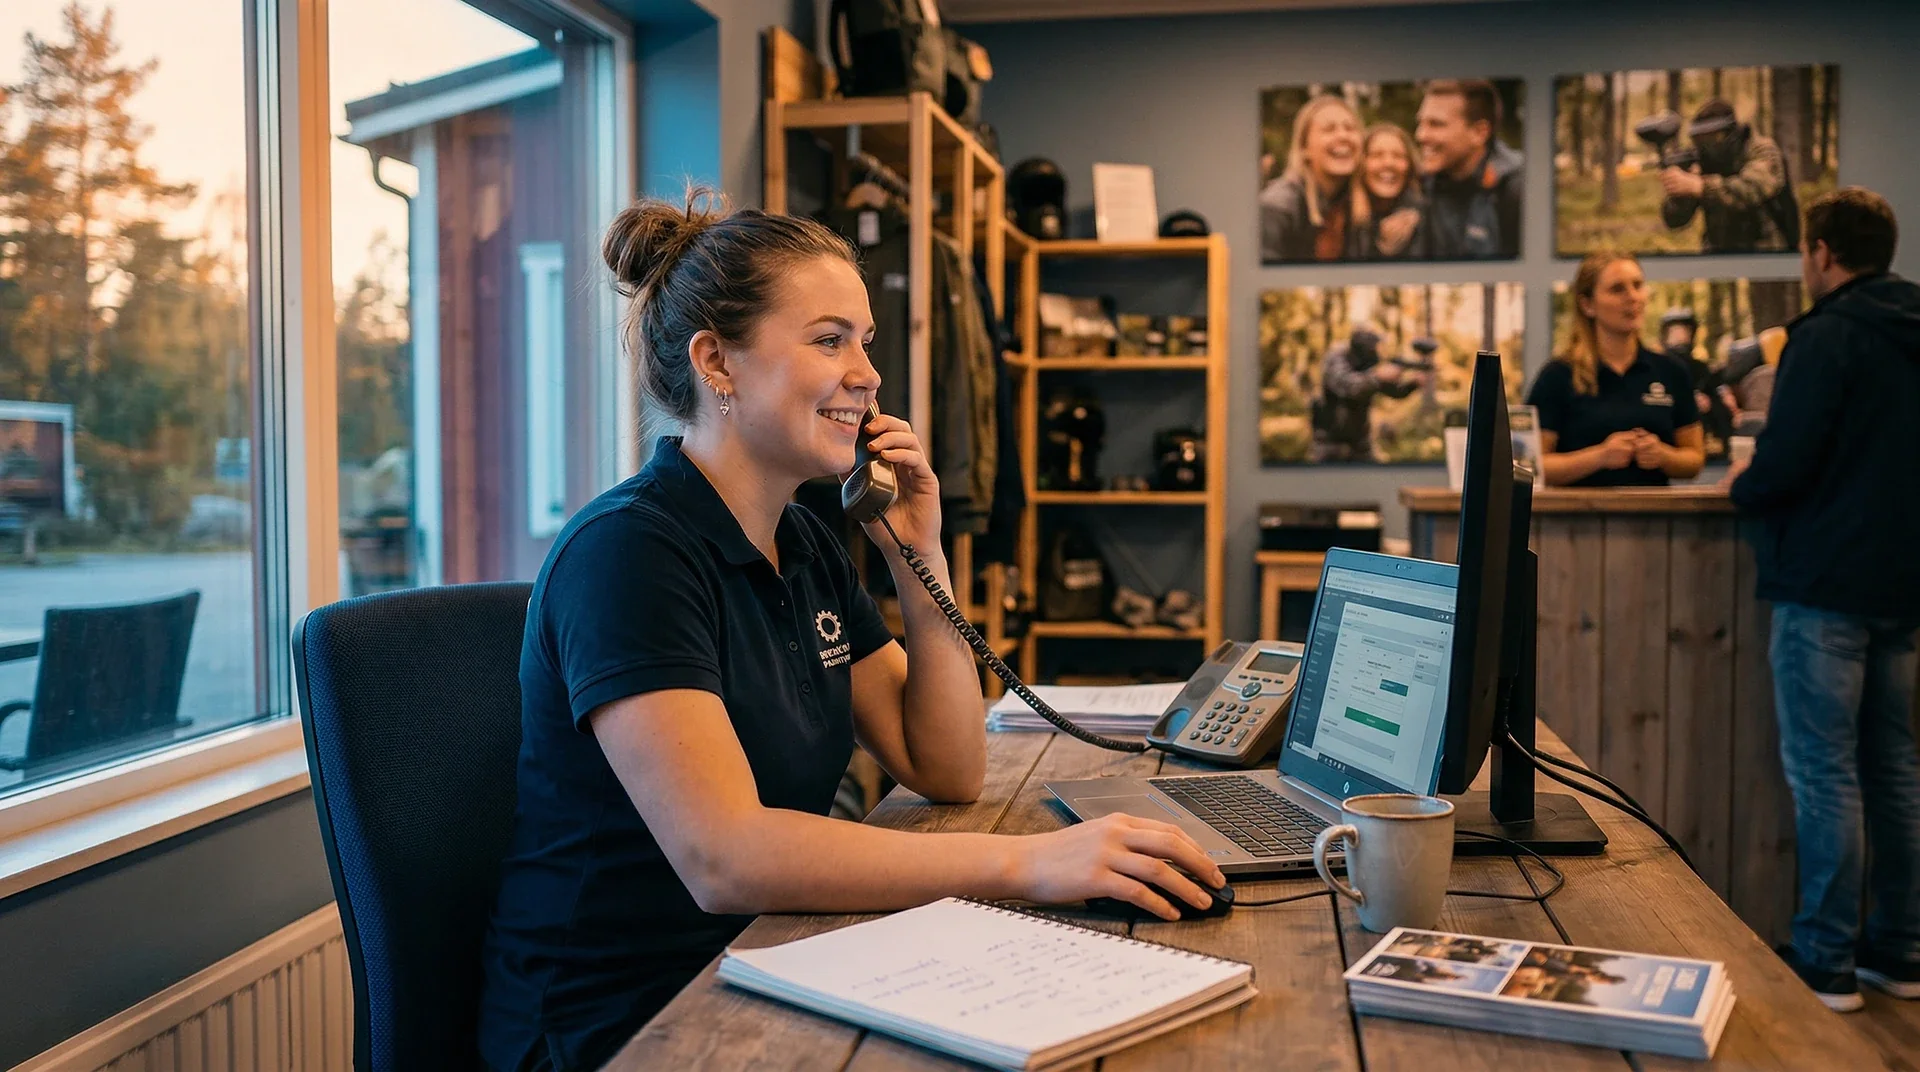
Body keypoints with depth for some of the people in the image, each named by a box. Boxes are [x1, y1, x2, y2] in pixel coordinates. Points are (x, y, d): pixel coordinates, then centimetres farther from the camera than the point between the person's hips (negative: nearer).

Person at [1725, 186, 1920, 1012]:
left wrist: (1745, 487, 1)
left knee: (1823, 772, -3)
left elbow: (1785, 464, -20)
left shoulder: (1827, 336, -13)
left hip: (1825, 583, -8)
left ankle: (1827, 962, 3)